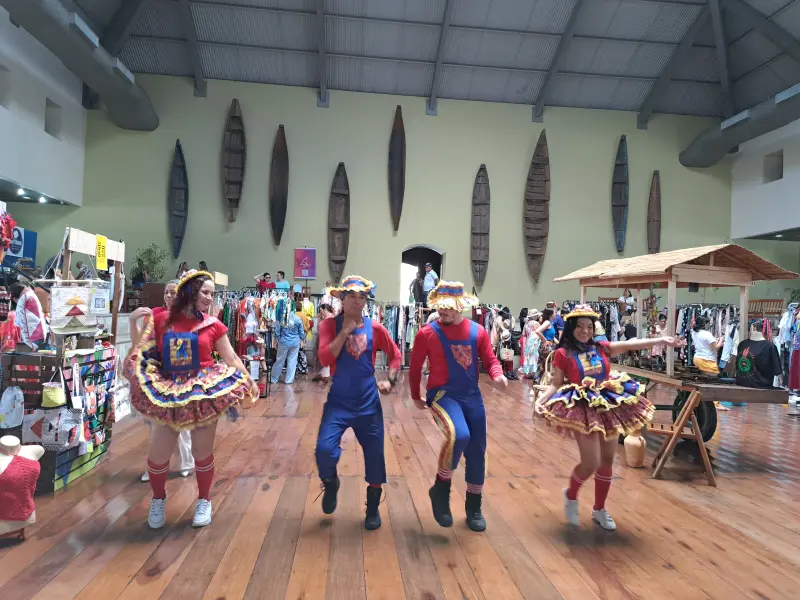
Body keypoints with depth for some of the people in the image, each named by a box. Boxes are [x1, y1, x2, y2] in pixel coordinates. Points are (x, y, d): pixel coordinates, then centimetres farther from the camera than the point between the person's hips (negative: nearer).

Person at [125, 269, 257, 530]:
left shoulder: (213, 326, -2)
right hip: (169, 393, 1)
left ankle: (204, 501, 30)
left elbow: (231, 359, 2)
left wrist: (249, 382, -3)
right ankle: (158, 500, 35)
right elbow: (142, 350, 10)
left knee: (202, 452, 6)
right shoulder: (161, 320, 1)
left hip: (204, 392, -1)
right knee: (158, 454, 5)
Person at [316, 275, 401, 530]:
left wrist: (390, 380, -3)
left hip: (368, 403, 2)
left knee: (374, 456, 7)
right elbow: (325, 359, -18)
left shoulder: (375, 328, -1)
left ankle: (373, 508, 31)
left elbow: (395, 355, 11)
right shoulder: (330, 325, -5)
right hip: (338, 401, -1)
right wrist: (345, 331, -19)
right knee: (324, 448, -17)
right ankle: (330, 484, 19)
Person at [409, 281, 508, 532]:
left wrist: (498, 375, -16)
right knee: (458, 435, -31)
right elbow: (415, 368, 2)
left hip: (472, 396, 5)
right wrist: (416, 397, 11)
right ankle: (441, 490, -5)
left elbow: (490, 361, 6)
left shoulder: (478, 331, 1)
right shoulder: (427, 333, -9)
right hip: (443, 395, -4)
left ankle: (474, 507, 33)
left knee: (477, 452, 10)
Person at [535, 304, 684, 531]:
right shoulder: (563, 353, -6)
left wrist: (661, 340, -5)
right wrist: (542, 399, -21)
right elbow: (556, 384, -5)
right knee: (591, 463, -10)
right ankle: (571, 496, 22)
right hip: (583, 409, -5)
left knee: (607, 461, 13)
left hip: (608, 406, 5)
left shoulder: (602, 348, 6)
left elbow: (631, 345, 2)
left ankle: (599, 510, 32)